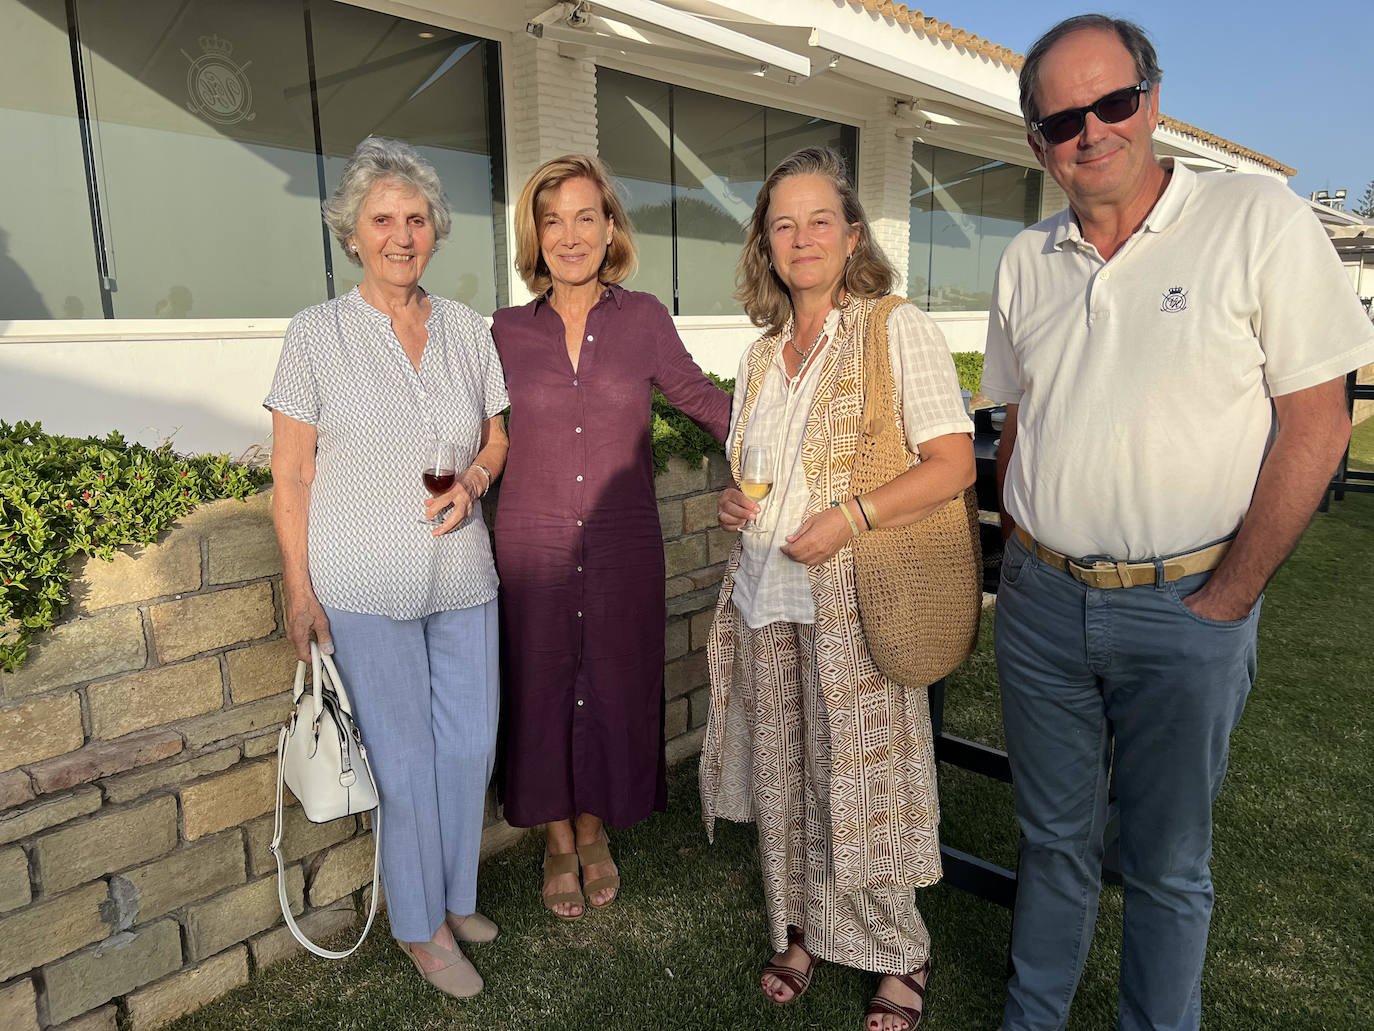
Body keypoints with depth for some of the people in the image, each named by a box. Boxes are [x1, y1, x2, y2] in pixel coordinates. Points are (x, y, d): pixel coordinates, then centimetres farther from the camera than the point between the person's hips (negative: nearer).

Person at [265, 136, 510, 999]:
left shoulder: (469, 330, 4)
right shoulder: (317, 335, -6)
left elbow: (497, 437, 14)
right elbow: (291, 476, -5)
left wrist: (474, 481, -8)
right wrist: (300, 591, -8)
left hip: (462, 579, 4)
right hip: (365, 587, -3)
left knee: (471, 743, 12)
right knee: (405, 758, 7)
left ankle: (455, 897, 37)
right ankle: (421, 928, 29)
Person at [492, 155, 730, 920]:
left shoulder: (644, 317, -1)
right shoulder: (510, 333, 1)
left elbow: (697, 393, 8)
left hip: (623, 540, 0)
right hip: (533, 540, 0)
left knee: (614, 683, 9)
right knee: (543, 685, 9)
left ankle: (595, 828, 36)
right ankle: (557, 839, 33)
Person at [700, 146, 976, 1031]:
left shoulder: (898, 330, -4)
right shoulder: (761, 357, 14)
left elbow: (955, 462, -10)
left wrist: (852, 515, -21)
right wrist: (734, 502, 2)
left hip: (853, 594, -5)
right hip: (766, 592, 6)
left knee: (858, 777, 3)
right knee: (782, 771, 11)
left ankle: (899, 955, 25)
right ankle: (803, 927, 33)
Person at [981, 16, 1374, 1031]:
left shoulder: (1258, 218, -6)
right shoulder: (1025, 261, 7)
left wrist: (1226, 601, -11)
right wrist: (1024, 560, 6)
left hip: (1183, 607, -3)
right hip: (1041, 602, 4)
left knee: (1168, 863, 12)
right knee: (1054, 840, 18)